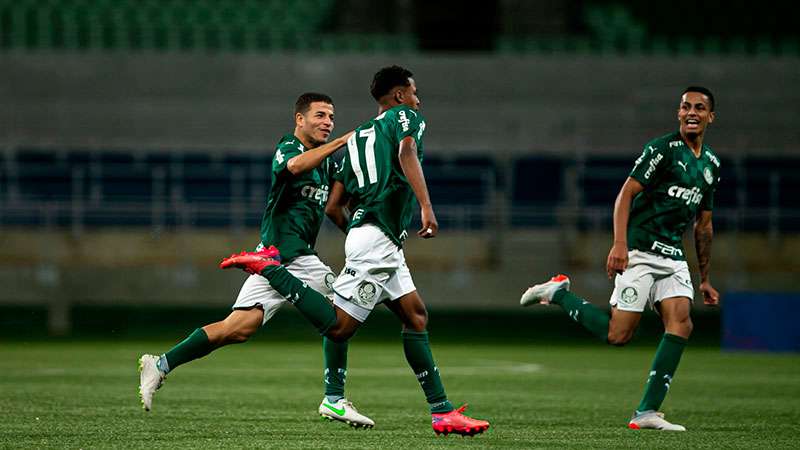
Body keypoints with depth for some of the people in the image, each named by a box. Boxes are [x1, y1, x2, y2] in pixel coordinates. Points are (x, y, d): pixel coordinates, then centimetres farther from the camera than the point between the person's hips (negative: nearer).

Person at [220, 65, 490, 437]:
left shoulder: (357, 137, 25)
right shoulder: (406, 117, 4)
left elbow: (333, 207, 22)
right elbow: (407, 153, -21)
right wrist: (426, 207, -31)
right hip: (378, 238, -10)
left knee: (415, 316, 9)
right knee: (338, 327, -13)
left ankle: (442, 412, 6)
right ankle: (266, 268, -9)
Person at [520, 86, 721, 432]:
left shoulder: (711, 164, 16)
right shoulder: (662, 148, -7)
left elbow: (703, 225, 24)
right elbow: (626, 194, -12)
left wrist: (705, 279, 24)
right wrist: (619, 244, -23)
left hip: (673, 256, 7)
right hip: (640, 250, -7)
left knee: (680, 323, -14)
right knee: (618, 335, -12)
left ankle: (647, 412, -11)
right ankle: (558, 293, 11)